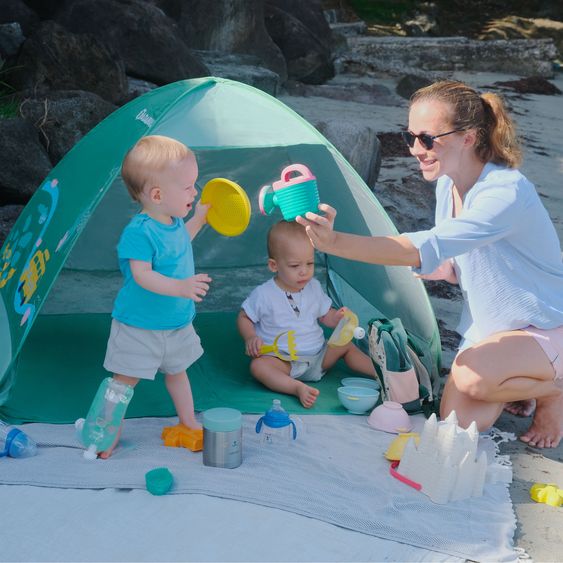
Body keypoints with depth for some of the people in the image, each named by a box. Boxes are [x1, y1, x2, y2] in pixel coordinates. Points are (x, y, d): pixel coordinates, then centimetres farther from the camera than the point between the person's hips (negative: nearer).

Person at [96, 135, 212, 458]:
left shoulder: (174, 221, -2)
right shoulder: (139, 231, -28)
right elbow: (142, 274, -35)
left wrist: (200, 218, 16)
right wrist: (180, 287, -46)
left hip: (177, 322, 8)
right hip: (140, 326, -8)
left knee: (177, 371, 24)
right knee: (125, 379, 6)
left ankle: (189, 422, 40)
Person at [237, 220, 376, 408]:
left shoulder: (314, 288, 3)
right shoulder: (263, 294, -11)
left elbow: (325, 315, 14)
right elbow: (244, 317, 0)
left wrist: (338, 317, -9)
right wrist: (250, 338, -19)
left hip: (317, 356, 5)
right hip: (282, 360, -5)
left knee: (346, 345, -3)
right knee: (258, 366, -33)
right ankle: (298, 387, -49)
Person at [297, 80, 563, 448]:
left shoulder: (507, 193, -31)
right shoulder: (447, 186, -3)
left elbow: (430, 248, -46)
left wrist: (335, 242, -55)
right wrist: (439, 268, -15)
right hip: (488, 330, 7)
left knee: (472, 377, -34)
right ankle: (520, 387, 22)